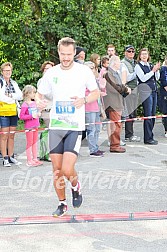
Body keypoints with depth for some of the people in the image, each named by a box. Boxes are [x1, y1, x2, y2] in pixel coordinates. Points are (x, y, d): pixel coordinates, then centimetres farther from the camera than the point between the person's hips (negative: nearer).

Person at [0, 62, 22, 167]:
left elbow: (20, 95, 6)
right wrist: (12, 98, -9)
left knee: (11, 135, 8)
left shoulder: (14, 83, 17)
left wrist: (10, 95, -10)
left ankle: (11, 157, 14)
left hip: (13, 112, 5)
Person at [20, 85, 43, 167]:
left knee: (35, 142, 13)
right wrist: (31, 116, -22)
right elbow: (21, 116, -18)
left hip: (35, 126, 8)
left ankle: (35, 158, 22)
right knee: (29, 143, -1)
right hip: (29, 127, -8)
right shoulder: (25, 105, -14)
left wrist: (38, 114, 4)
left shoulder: (34, 103, 11)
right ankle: (29, 161, 5)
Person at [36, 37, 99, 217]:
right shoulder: (51, 73, 4)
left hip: (75, 127, -3)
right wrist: (39, 102, -9)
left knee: (67, 170, -14)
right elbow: (40, 94, 15)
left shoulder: (84, 71, -2)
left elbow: (96, 92, 9)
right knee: (57, 170, 6)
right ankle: (62, 204, 25)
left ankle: (75, 187, 20)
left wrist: (84, 100, -12)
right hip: (55, 126, 3)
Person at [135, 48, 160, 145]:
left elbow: (157, 78, 16)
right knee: (148, 115, -8)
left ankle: (150, 136, 14)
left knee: (153, 115, 7)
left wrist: (157, 70, -1)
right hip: (146, 92, -6)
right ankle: (148, 138, -3)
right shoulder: (138, 66, -3)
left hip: (154, 91, 7)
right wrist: (153, 70, -13)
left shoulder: (151, 65, 15)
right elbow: (143, 78, -13)